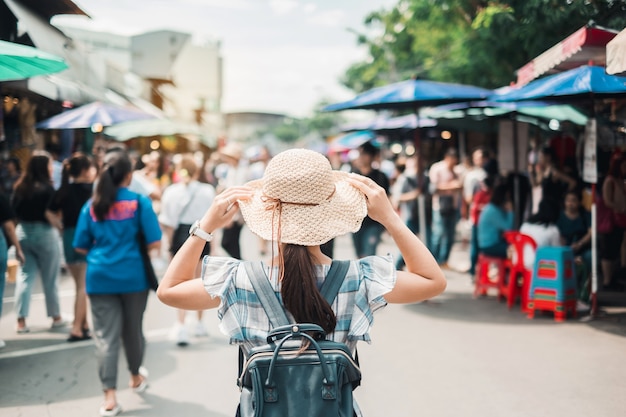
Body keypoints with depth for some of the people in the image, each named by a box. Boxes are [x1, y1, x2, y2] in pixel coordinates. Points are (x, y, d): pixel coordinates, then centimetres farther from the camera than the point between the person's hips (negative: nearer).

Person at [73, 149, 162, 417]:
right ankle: (136, 378, 39)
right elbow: (154, 244, -10)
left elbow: (81, 247, 4)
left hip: (100, 277, 1)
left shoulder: (91, 206, 2)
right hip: (133, 276, -1)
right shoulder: (139, 202, -5)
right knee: (132, 330, 17)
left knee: (106, 336, 0)